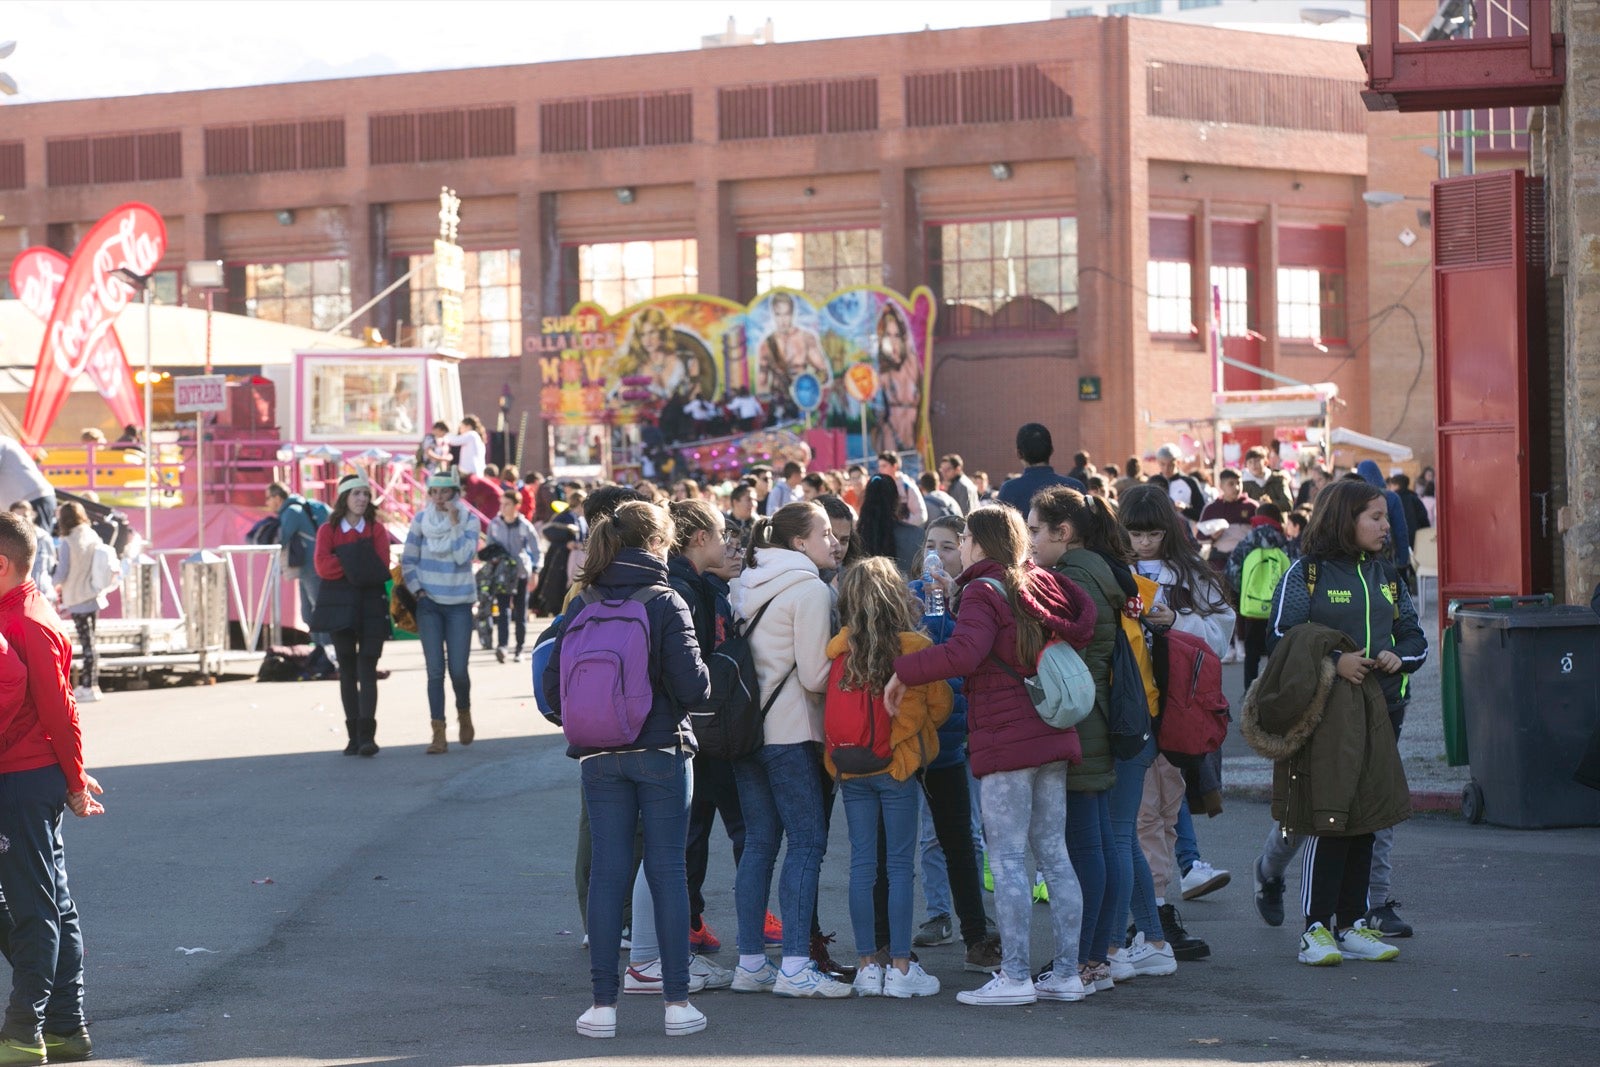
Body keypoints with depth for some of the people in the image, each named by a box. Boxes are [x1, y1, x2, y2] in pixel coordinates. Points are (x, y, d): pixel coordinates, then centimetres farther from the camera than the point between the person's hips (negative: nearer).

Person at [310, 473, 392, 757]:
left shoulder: (376, 529, 7)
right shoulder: (328, 530, 6)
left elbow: (381, 567, -6)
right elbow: (322, 566, -10)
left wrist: (343, 564, -10)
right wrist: (358, 566, -11)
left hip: (371, 605, -1)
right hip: (340, 606, 1)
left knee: (367, 668, -10)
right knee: (347, 670, 4)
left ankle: (367, 735, -17)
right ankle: (354, 736, 8)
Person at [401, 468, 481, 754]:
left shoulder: (469, 520, -1)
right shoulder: (421, 519, 3)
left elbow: (464, 556, -14)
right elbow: (408, 561, 7)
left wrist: (454, 523, -15)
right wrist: (418, 591, -3)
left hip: (459, 604, -1)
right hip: (429, 603, 1)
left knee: (458, 669, -5)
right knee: (435, 670, -3)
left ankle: (464, 713, 25)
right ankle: (438, 734, 0)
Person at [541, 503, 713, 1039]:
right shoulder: (665, 602, -9)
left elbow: (552, 687, 2)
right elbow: (692, 684, -14)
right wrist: (704, 676, 8)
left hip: (599, 758, 3)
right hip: (661, 752, -3)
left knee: (607, 874, 6)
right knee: (668, 873, 3)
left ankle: (603, 1003, 5)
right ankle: (677, 1001, 4)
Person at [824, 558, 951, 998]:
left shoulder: (839, 650, -3)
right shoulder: (914, 648, -10)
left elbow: (828, 702, 4)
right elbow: (940, 705, 0)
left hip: (850, 769, 3)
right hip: (898, 764, -3)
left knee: (862, 865, 7)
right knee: (901, 866, 1)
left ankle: (867, 966, 9)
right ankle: (901, 967, 1)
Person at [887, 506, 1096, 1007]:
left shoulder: (984, 593, -10)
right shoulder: (1043, 586, 14)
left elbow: (964, 651, -26)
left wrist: (904, 671, -19)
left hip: (1006, 740, -8)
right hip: (1052, 738, 8)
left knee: (1007, 858, -5)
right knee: (1053, 853, 11)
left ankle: (1014, 976, -6)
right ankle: (1066, 972, 11)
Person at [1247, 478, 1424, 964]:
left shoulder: (1386, 575, 15)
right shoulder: (1306, 573, -2)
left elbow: (1414, 636, 17)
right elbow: (1283, 641, -7)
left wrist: (1398, 658, -4)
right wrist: (1332, 661, -19)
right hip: (1323, 710, -6)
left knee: (1374, 813, 3)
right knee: (1325, 817, -8)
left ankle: (1356, 923, 9)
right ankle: (1317, 928, 2)